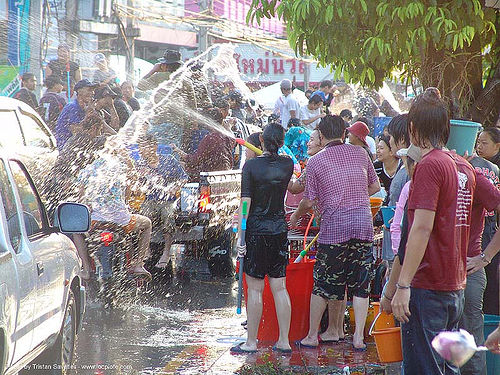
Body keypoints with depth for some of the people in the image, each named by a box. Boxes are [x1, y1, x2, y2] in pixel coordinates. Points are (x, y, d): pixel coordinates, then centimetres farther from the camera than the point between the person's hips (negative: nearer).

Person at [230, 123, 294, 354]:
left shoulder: (251, 166, -9)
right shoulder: (288, 165, 1)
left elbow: (245, 203, -12)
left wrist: (240, 237, -9)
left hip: (256, 230, -4)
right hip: (280, 230, 4)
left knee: (255, 289, 1)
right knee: (279, 288, 8)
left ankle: (251, 342, 6)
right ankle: (284, 341, 10)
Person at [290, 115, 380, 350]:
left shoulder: (316, 161, -2)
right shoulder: (360, 154, 8)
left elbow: (309, 202, 1)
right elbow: (375, 186, 18)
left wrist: (296, 216, 20)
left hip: (334, 228, -3)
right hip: (364, 225, 3)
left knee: (323, 284, 6)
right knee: (360, 285, 7)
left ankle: (312, 336, 13)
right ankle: (358, 337, 4)